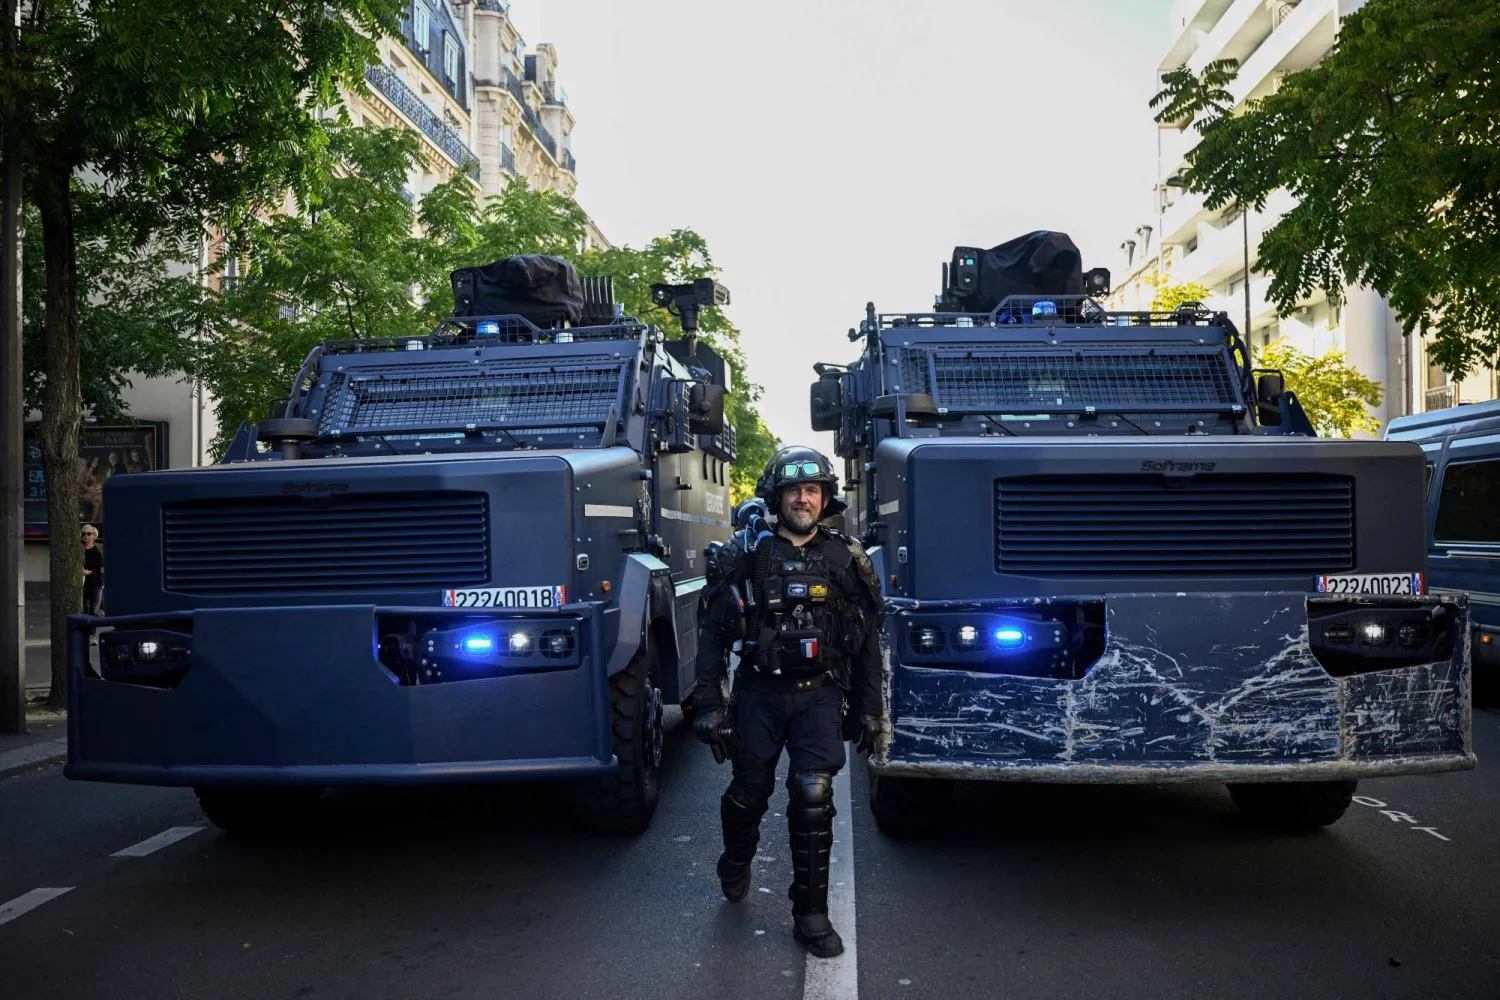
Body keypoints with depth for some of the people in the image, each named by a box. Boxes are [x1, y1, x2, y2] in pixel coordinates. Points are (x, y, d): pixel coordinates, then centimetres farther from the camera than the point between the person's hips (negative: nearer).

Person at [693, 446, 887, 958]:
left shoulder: (846, 560, 2)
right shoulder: (745, 555, -3)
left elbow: (867, 640, 8)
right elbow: (713, 632, -2)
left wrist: (870, 709, 6)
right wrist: (708, 702, -6)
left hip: (819, 694, 0)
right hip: (759, 692, 0)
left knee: (813, 796, -8)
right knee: (749, 792, 13)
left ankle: (811, 912, 7)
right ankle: (736, 863, 46)